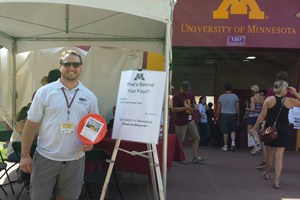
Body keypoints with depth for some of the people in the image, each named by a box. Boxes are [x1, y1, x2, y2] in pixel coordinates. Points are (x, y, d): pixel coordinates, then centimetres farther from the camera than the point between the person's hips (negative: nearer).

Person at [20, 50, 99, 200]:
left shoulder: (90, 97, 1)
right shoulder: (44, 92, -5)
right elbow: (31, 125, -3)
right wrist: (25, 155, -5)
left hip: (75, 159, 2)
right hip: (45, 157, -1)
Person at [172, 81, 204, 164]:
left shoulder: (191, 95, 9)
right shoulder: (177, 96, -11)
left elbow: (195, 104, 21)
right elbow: (173, 109, -18)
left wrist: (194, 106, -4)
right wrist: (185, 108, -25)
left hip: (190, 121, 7)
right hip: (180, 122, -6)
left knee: (196, 138, 2)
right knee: (180, 141, 2)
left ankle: (195, 157, 8)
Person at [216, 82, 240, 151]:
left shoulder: (221, 97, 1)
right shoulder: (235, 96, 0)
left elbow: (219, 108, 3)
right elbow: (237, 108, 0)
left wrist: (218, 116, 13)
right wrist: (238, 116, 9)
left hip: (224, 115, 0)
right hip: (233, 115, 0)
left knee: (225, 131, 3)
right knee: (233, 130, 14)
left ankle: (225, 146, 8)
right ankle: (233, 142, -4)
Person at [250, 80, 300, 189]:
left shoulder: (269, 100, -7)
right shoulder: (289, 100, -5)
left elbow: (262, 116, -7)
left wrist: (254, 128, 1)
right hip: (283, 130, 0)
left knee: (269, 152, 18)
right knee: (279, 155, 1)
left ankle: (266, 173, 37)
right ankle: (277, 181, -3)